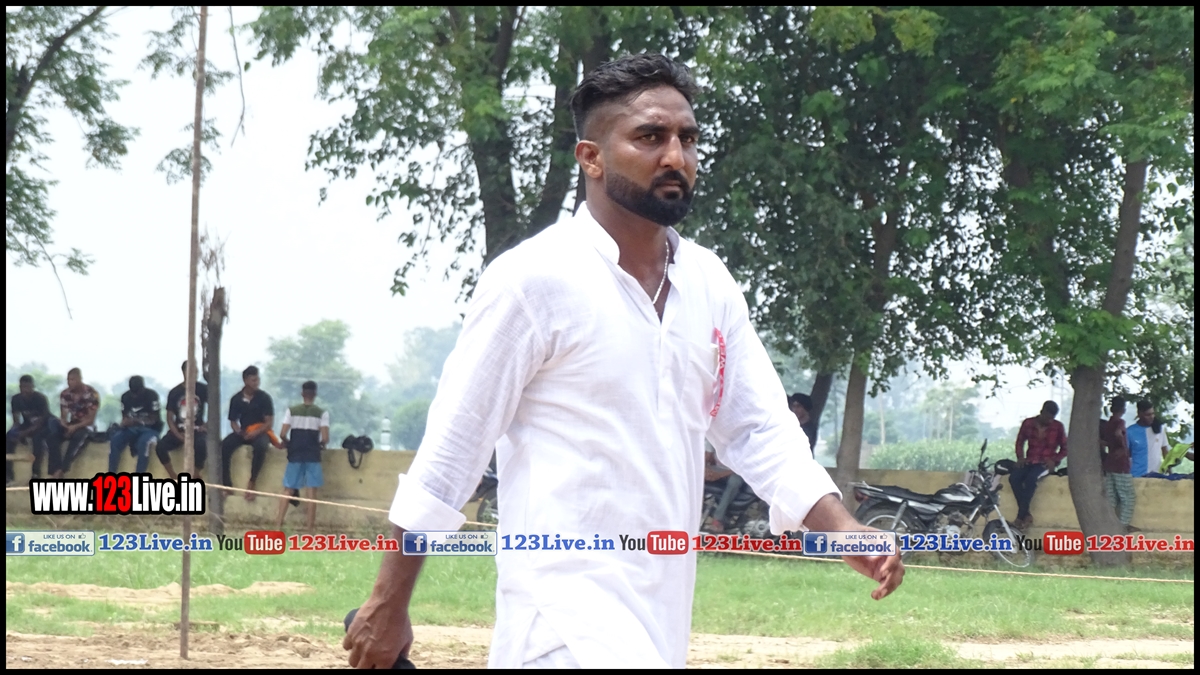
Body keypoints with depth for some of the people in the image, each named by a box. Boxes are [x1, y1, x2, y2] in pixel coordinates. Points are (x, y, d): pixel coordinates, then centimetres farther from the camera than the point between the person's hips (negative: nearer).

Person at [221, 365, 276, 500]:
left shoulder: (264, 397, -5)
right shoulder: (236, 399, 2)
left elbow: (269, 423, -7)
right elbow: (233, 421, 8)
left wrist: (256, 432, -23)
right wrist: (239, 432, -15)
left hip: (261, 432, -3)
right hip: (243, 433, 3)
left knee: (259, 446, -39)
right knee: (224, 446, -26)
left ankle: (252, 483, -28)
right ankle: (226, 484, -24)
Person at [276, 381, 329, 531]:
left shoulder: (292, 410, 0)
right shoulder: (322, 413, -4)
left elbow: (283, 434, -7)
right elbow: (325, 438, -11)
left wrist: (288, 444, 13)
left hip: (295, 455, 1)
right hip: (313, 455, -1)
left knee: (288, 490, 9)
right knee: (311, 491, 1)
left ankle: (279, 524, 3)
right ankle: (310, 527, 0)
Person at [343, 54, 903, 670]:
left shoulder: (711, 285, 10)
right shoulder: (534, 277, -9)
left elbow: (759, 430, 12)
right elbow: (449, 448, -7)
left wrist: (840, 527, -5)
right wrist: (388, 606, -7)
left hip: (663, 617, 7)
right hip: (568, 613, -7)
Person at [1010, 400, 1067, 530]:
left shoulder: (1058, 427, 1)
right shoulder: (1028, 423, 5)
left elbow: (1065, 448, 7)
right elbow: (1020, 441, 16)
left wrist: (1054, 460, -10)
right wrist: (1020, 457, -1)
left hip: (1045, 464, -3)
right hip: (1029, 461, 3)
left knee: (1031, 478, -34)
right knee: (1014, 477, -28)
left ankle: (1020, 517, -32)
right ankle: (1026, 515, -26)